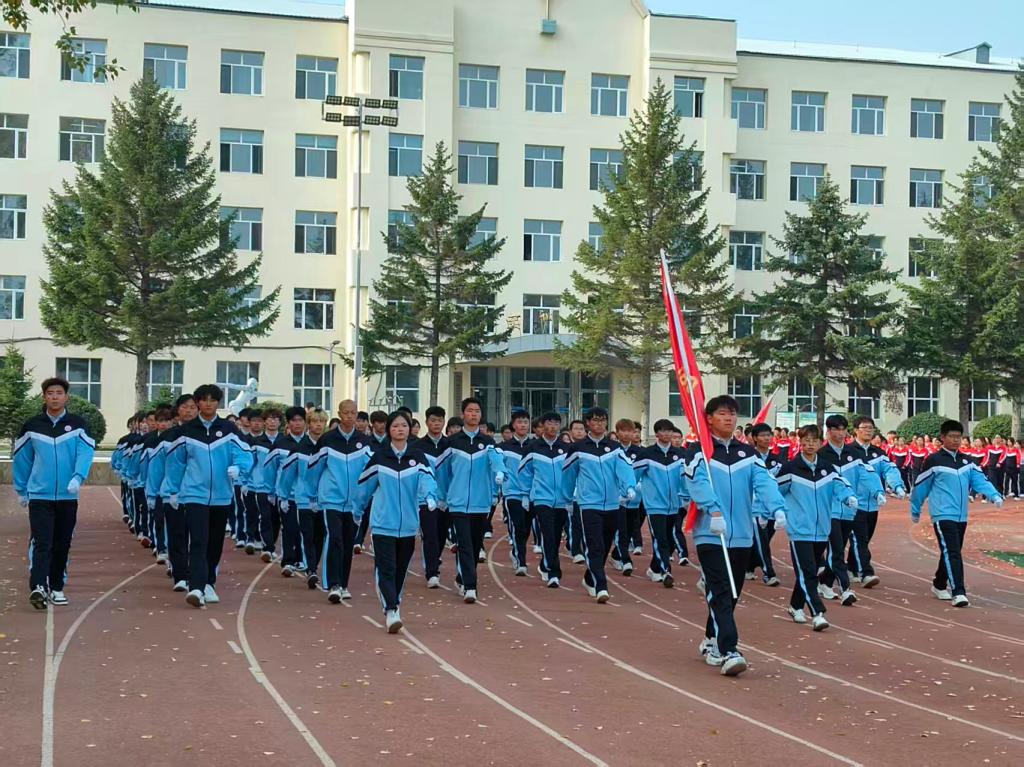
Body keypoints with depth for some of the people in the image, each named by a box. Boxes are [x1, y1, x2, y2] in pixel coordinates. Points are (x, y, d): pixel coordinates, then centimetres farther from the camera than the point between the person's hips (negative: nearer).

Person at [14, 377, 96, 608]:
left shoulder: (78, 425, 1)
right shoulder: (32, 426, 3)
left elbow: (85, 453, -10)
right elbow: (21, 459, 10)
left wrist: (78, 477, -26)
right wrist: (21, 490, 12)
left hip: (68, 496, 1)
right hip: (39, 495, -1)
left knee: (62, 544, 9)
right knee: (41, 543, -12)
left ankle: (56, 587, 21)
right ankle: (38, 587, -21)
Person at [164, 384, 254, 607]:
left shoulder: (228, 430, 3)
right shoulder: (187, 431, 4)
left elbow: (245, 453, -4)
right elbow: (175, 461, 9)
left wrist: (237, 467, -25)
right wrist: (173, 491, 9)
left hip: (222, 495, 2)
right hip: (195, 494, -2)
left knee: (215, 543, 12)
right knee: (198, 541, -14)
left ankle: (208, 584, 26)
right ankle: (196, 588, -20)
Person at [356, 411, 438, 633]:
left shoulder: (417, 456, 3)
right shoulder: (379, 457, 2)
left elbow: (426, 478, -13)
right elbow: (365, 485, 10)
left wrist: (430, 497, -32)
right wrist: (357, 510, 15)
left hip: (408, 524, 2)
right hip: (383, 523, -2)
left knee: (401, 569, 12)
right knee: (386, 568, -11)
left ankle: (394, 606, 29)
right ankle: (391, 612, -16)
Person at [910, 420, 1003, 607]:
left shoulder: (966, 461, 10)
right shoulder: (934, 461, -7)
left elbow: (980, 480, 0)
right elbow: (921, 487, 0)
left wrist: (994, 495, -18)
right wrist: (915, 511, 6)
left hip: (961, 516, 7)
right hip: (943, 515, -6)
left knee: (952, 553, 16)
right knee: (951, 553, -15)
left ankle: (939, 585, 32)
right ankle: (958, 592, -19)